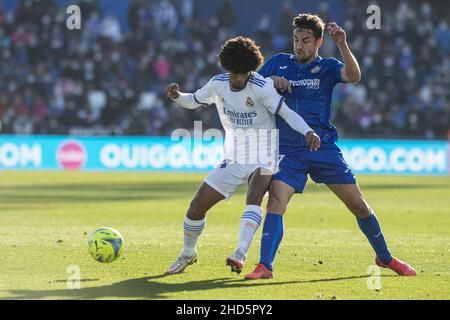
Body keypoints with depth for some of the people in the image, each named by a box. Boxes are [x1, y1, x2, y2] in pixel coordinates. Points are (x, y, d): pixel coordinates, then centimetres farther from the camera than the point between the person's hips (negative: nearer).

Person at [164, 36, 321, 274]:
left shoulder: (261, 87, -18)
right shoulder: (217, 85, -3)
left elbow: (287, 113, -20)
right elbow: (194, 101, 14)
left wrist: (308, 132, -37)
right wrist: (177, 96, -8)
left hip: (263, 159, -4)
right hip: (234, 160, 5)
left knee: (254, 197, -35)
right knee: (196, 207, 0)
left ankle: (240, 254, -44)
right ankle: (187, 254, 25)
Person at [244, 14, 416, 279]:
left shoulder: (327, 67, 3)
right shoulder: (279, 63, 10)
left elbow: (354, 76, -16)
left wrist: (342, 45, -31)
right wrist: (270, 81, -7)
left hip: (324, 148, 0)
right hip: (289, 151, 1)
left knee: (358, 204, 3)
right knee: (275, 203, -19)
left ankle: (385, 258, 21)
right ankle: (265, 267, -21)